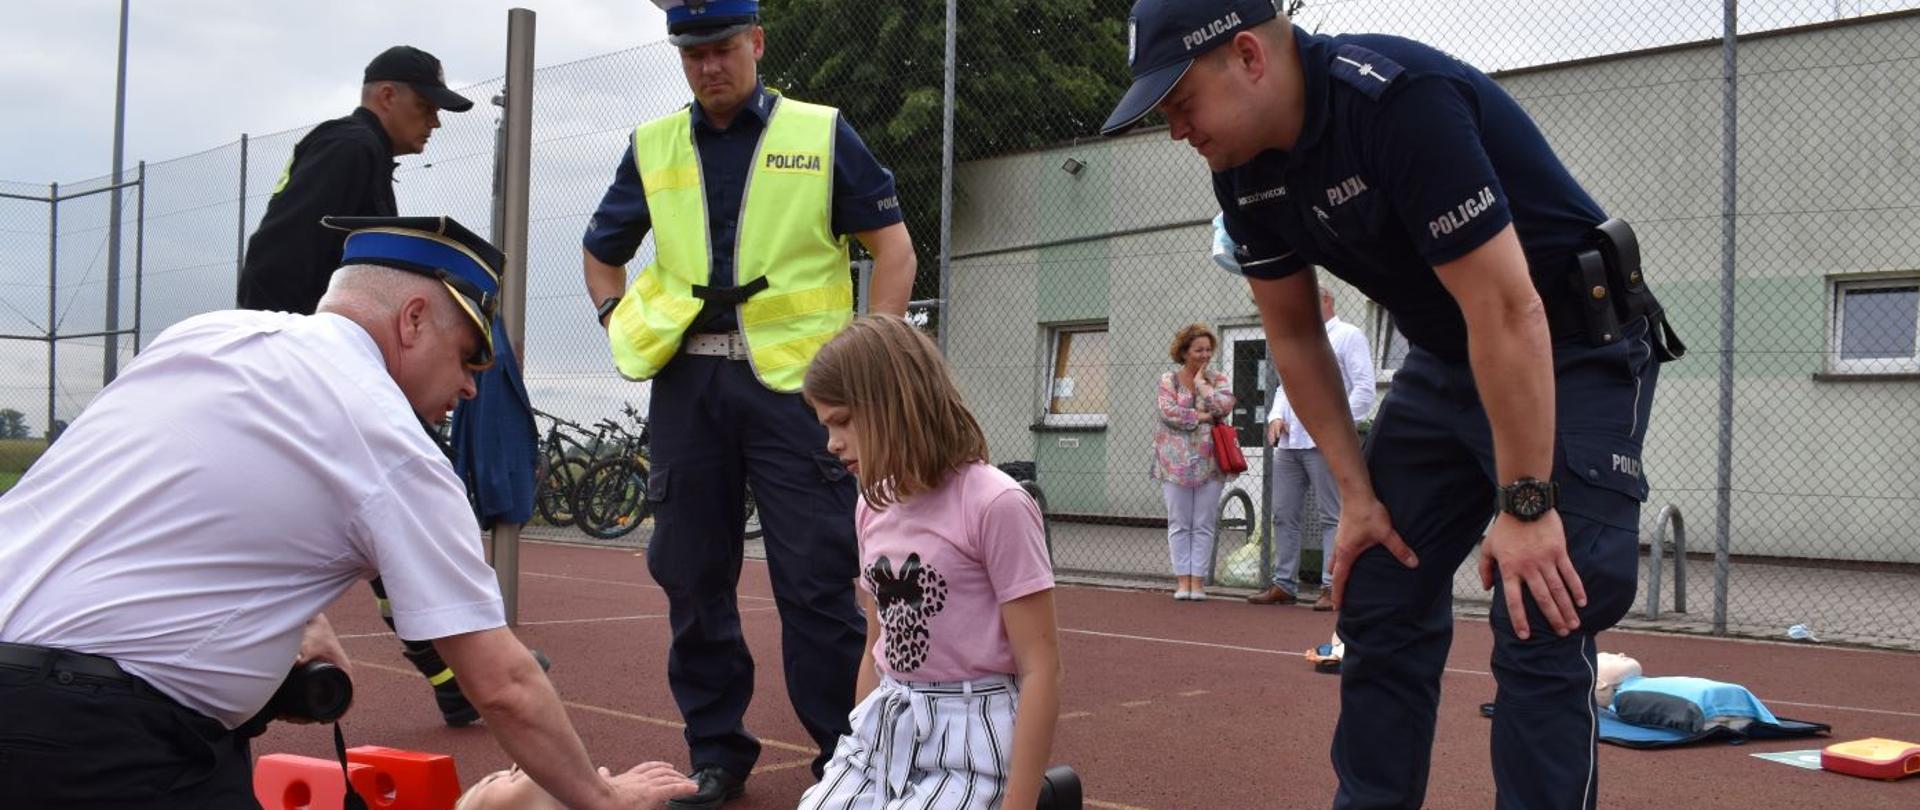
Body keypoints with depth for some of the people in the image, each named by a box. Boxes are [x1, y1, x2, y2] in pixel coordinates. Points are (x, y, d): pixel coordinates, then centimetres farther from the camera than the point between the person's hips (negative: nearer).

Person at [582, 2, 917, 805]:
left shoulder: (822, 134, 4)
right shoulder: (653, 147, 12)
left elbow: (893, 247, 5)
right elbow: (602, 252, 25)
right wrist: (622, 328, 8)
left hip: (795, 379, -3)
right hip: (687, 385, 3)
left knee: (816, 580, -4)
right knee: (693, 575, 6)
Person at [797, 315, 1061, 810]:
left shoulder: (995, 506, -16)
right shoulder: (874, 506, 7)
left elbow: (1041, 671, -16)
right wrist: (857, 750, 19)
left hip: (966, 740, -7)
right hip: (882, 730, 7)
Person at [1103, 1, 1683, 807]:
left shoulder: (1400, 100, -30)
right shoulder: (1244, 168, -6)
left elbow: (1508, 312, -30)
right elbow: (1294, 334, 5)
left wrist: (1526, 505, -27)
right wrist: (1356, 492, 2)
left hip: (1570, 354, -7)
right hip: (1444, 362, 8)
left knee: (1539, 633, -13)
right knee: (1378, 611, 8)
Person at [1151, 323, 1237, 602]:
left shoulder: (1218, 379, 9)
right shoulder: (1168, 380, 4)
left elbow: (1225, 405, -9)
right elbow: (1167, 411, -11)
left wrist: (1201, 383, -3)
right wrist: (1201, 416, -10)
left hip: (1209, 461, 1)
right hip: (1176, 461, -1)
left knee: (1204, 524, 2)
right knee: (1179, 524, 1)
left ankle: (1198, 580, 6)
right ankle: (1182, 580, 6)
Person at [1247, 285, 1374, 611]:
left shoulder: (1348, 336, 1)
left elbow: (1364, 389, -8)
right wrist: (1276, 416, 6)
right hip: (1288, 442, 8)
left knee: (1332, 517, -5)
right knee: (1284, 514, 7)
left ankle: (1332, 587, -5)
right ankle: (1284, 584, 12)